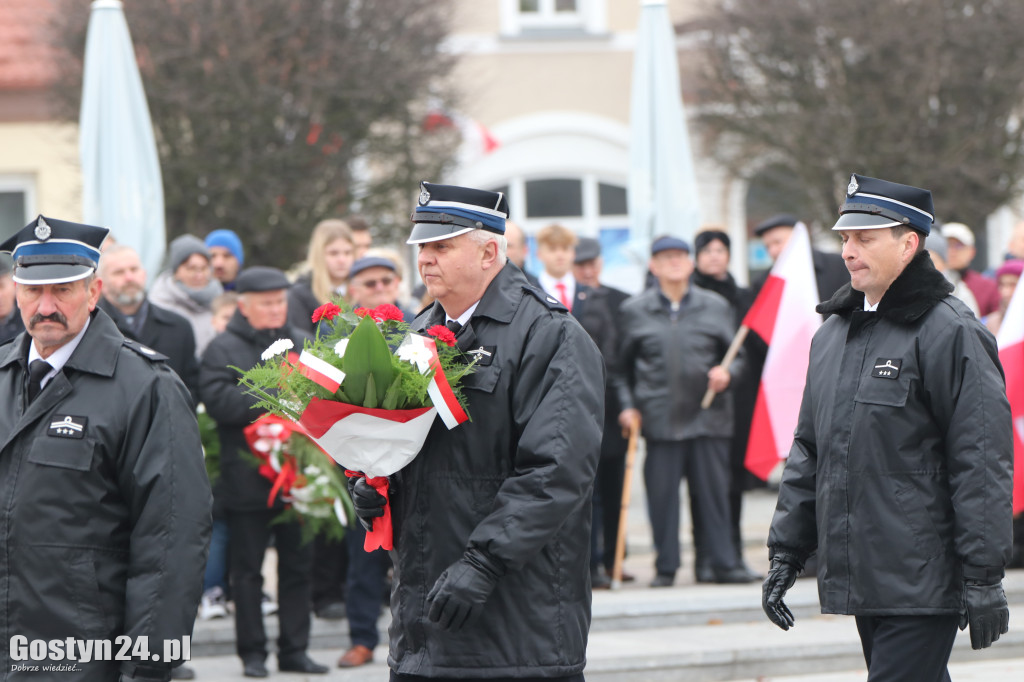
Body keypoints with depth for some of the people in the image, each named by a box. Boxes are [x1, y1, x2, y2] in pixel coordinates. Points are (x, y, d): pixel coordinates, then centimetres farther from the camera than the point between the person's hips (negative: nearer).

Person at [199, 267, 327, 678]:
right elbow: (217, 399, -14)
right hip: (248, 478, -4)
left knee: (298, 564, 7)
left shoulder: (302, 346, 14)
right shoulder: (223, 349, -1)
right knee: (247, 568, 2)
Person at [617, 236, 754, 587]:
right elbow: (623, 366, 13)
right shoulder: (635, 310, 8)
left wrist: (726, 372, -7)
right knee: (662, 492, -1)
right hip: (660, 417, -1)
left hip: (708, 414, 1)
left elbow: (736, 356, 14)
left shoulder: (715, 306, 11)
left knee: (713, 489, 1)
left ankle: (723, 562, 8)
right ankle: (665, 567, 7)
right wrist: (627, 405, 3)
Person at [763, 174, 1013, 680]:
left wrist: (984, 576, -14)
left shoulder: (950, 332, -9)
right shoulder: (834, 333, 14)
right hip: (858, 579, 7)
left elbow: (983, 463, -12)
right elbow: (808, 450, 20)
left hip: (921, 584, -7)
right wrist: (786, 552, 15)